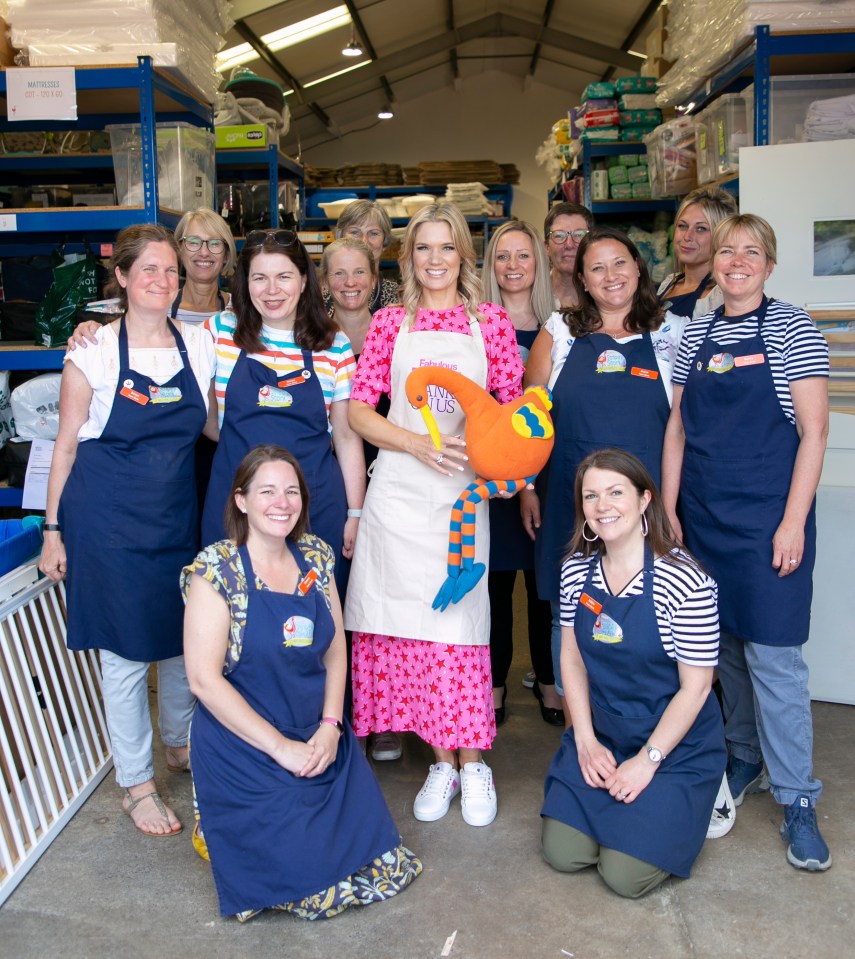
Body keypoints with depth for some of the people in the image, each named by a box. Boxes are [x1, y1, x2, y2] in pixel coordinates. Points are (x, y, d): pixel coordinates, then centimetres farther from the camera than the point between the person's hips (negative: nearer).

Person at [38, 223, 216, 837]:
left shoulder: (199, 344, 2)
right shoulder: (95, 350, -8)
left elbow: (213, 425, 13)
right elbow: (67, 446, -3)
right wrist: (53, 529, -3)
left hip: (177, 519, 4)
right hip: (109, 521, -4)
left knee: (186, 638, 15)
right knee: (126, 653, 4)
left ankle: (181, 744, 41)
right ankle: (136, 785, 22)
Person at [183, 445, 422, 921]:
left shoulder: (316, 557, 4)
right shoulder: (216, 569, -13)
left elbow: (335, 653, 8)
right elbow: (204, 679, -16)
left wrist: (330, 726, -7)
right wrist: (280, 747, -17)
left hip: (320, 740, 5)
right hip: (244, 747, -5)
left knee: (386, 864, -4)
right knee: (309, 869, -13)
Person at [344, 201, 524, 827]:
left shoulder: (491, 322, 6)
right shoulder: (391, 324, 7)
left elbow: (514, 407, 8)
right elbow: (359, 410, 4)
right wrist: (419, 445, -10)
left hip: (465, 489, -1)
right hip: (399, 489, 1)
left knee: (459, 622, -1)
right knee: (409, 621, 2)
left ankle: (471, 761, 14)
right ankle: (443, 762, 16)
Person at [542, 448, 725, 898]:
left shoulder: (685, 582, -22)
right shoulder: (576, 571, -4)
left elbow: (695, 687, -16)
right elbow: (572, 657, 4)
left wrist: (648, 761, -14)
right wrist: (585, 741, -3)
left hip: (676, 746, -5)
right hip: (602, 735, 5)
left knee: (626, 874, -9)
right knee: (562, 854, -3)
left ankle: (678, 805, 19)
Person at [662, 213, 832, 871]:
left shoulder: (792, 328, -3)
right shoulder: (696, 335, 10)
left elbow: (814, 432, -7)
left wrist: (793, 523, -13)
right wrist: (668, 511, 6)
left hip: (768, 516, -4)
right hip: (703, 517, 5)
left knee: (773, 655, -4)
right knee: (723, 644, 12)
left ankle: (797, 799, 8)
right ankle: (745, 761, 30)